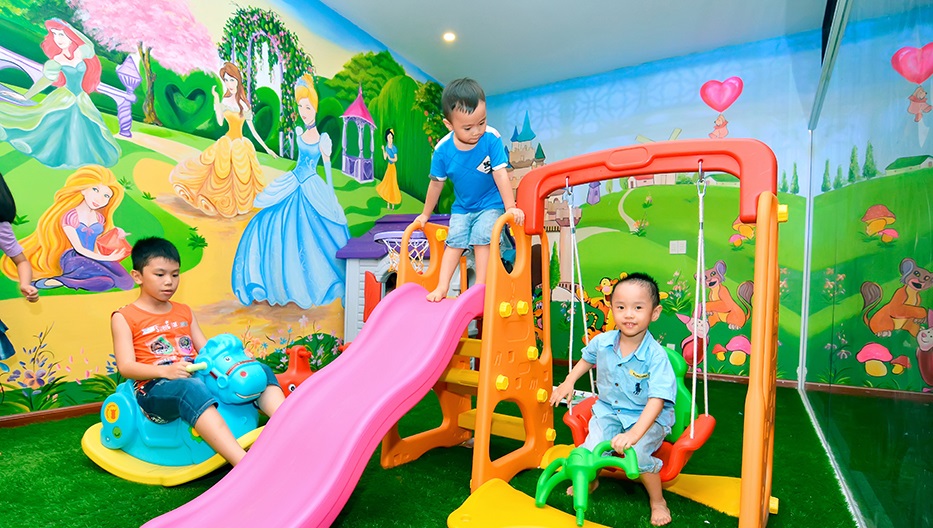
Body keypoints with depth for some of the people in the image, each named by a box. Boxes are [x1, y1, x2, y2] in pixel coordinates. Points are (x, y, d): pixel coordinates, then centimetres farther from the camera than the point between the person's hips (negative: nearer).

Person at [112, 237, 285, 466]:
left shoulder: (184, 312, 24)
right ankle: (245, 464, -55)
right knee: (190, 388, -41)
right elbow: (126, 367, -4)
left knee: (260, 370, -14)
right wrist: (165, 370, -23)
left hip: (198, 377, 6)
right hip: (156, 387, -6)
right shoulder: (124, 317, 8)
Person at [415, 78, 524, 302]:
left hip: (491, 204, -3)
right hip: (461, 208, 3)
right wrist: (426, 214, 9)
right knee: (454, 242, -5)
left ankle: (480, 286, -11)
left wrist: (510, 207, -19)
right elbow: (437, 183, -2)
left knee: (482, 239, -18)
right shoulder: (443, 150, -15)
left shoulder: (491, 138, -22)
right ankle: (442, 287, 0)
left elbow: (500, 174, -18)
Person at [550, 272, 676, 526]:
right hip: (608, 412, 4)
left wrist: (634, 433, -38)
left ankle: (657, 501, 3)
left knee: (636, 452, -28)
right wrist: (568, 382, 9)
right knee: (589, 450, -13)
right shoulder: (602, 342, -10)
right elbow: (587, 359, 16)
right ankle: (589, 482, 25)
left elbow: (656, 401, -29)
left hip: (648, 418, -4)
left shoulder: (656, 355, -24)